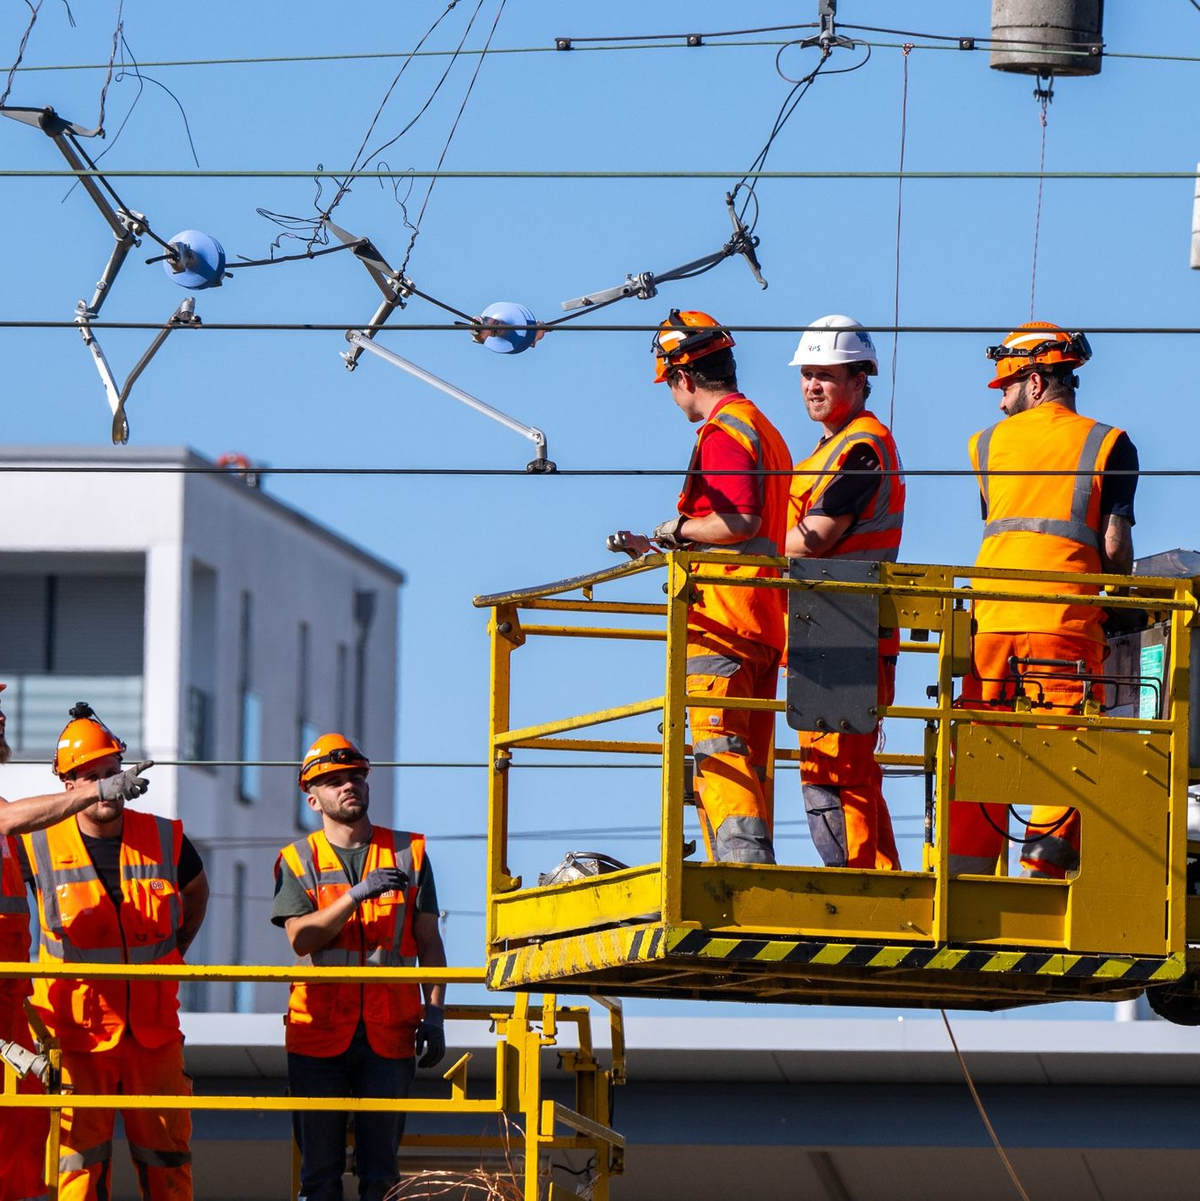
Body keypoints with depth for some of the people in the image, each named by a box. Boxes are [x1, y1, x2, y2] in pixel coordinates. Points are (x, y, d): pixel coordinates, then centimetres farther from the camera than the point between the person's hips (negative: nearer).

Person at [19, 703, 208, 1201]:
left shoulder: (165, 840, 3)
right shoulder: (40, 847, -5)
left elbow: (197, 892, 21)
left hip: (154, 1030, 2)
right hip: (78, 1033, -2)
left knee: (167, 1158, 5)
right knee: (81, 1160, -3)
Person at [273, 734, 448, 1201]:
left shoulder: (409, 852, 11)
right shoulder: (297, 860, 7)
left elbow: (428, 941, 9)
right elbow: (301, 938, -8)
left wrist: (434, 1014, 0)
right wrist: (358, 895, -19)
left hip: (389, 1033, 0)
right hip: (319, 1031, 0)